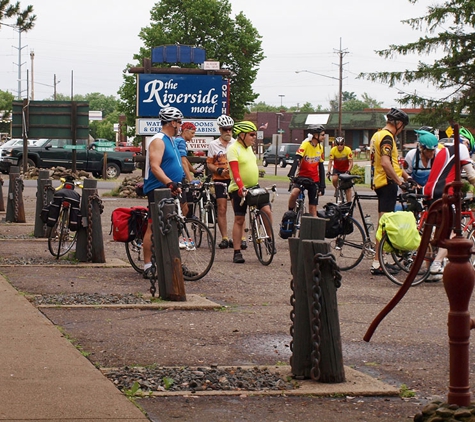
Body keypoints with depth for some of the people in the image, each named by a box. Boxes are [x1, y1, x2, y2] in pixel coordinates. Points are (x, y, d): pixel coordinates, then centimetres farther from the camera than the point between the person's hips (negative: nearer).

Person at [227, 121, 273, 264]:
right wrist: (241, 187, -33)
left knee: (267, 211, -9)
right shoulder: (234, 149, -12)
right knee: (239, 220, -2)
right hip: (239, 189, -7)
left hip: (254, 187, 7)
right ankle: (237, 252, 2)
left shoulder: (249, 148, 12)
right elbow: (235, 171, -22)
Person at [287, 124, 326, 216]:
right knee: (294, 193, -33)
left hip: (314, 180, 4)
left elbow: (321, 167, 8)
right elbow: (297, 159, -24)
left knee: (312, 208, 2)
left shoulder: (320, 148, 4)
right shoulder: (305, 144, -12)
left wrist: (322, 185, 5)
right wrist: (291, 174, -39)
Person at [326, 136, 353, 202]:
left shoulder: (348, 150, -25)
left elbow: (351, 163, -24)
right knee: (334, 179, -28)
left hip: (345, 169, -1)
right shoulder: (333, 150, -22)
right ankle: (336, 189, 4)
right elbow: (330, 162, -21)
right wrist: (328, 172, -34)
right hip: (336, 168, 1)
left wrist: (348, 171, -39)